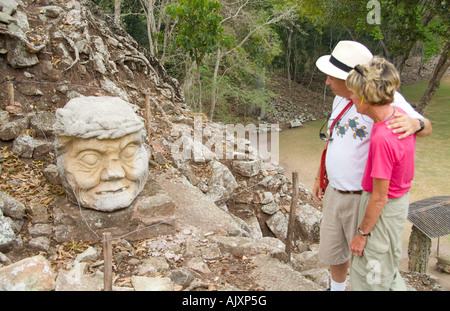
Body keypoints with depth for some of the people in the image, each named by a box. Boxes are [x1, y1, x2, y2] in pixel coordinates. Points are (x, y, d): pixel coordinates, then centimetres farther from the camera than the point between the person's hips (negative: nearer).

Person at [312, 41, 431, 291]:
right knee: (331, 253, 22)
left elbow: (427, 128, -14)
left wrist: (414, 123, -38)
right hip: (334, 193, 7)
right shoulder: (341, 100, 4)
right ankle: (338, 287, 50)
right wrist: (320, 177, 18)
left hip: (364, 199, -7)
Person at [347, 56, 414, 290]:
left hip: (383, 210, -8)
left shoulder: (382, 139, -33)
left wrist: (362, 233, -12)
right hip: (400, 197, 9)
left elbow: (380, 197, -24)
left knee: (371, 278, 13)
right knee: (386, 267, 29)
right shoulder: (399, 114, -7)